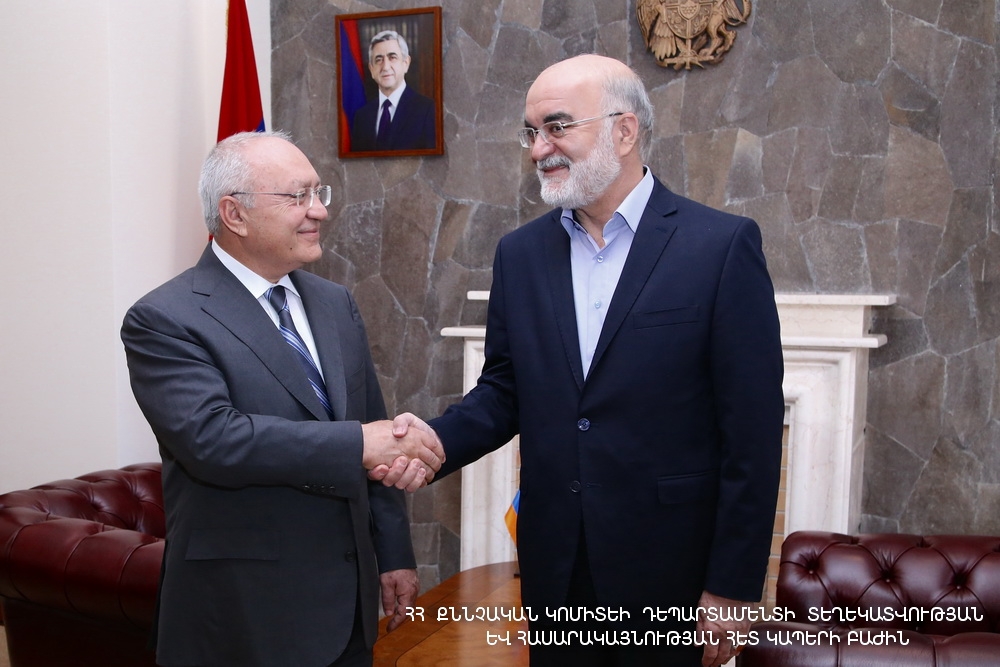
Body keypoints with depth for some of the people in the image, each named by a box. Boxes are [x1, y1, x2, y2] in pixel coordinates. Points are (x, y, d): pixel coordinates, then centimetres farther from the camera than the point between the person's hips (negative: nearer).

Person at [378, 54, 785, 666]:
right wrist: (436, 441, -13)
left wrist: (733, 589, -11)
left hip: (670, 571, -3)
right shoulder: (521, 253, 3)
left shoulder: (723, 245, -11)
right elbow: (503, 392, 7)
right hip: (555, 570, 4)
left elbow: (753, 429, -11)